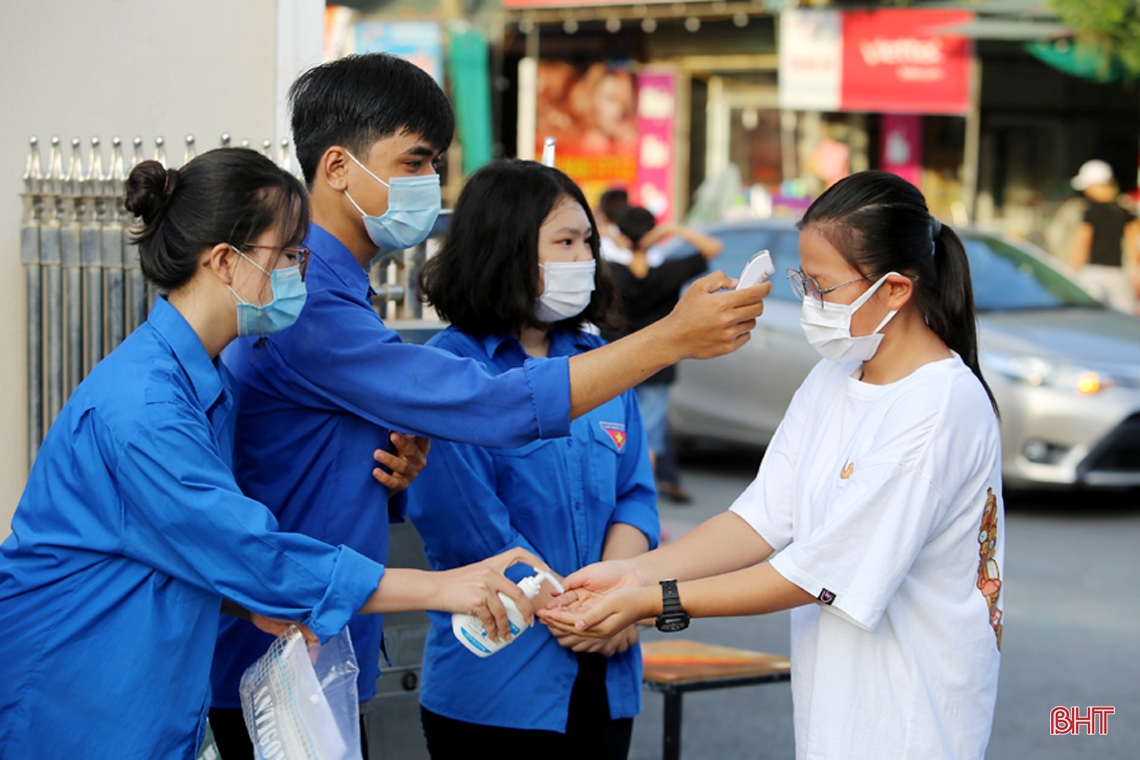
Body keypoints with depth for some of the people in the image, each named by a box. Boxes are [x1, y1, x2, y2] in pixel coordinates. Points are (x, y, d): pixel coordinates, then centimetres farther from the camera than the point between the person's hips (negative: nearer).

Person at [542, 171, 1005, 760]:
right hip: (834, 700, 7)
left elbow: (823, 572, -21)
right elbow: (764, 515, 3)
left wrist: (654, 602, -19)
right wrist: (635, 573, -10)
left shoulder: (943, 408, -20)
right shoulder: (832, 381, 10)